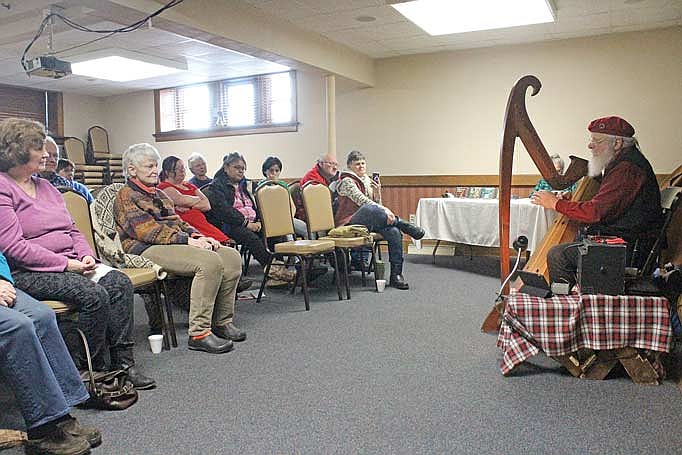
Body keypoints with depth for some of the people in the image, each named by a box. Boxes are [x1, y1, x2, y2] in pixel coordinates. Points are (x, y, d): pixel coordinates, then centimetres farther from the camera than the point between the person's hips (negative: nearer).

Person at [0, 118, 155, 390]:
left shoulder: (46, 187, 20)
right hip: (26, 272, -7)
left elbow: (72, 230, 19)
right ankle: (90, 370, -11)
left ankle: (122, 361, -13)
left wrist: (86, 255, -1)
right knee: (94, 295, -28)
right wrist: (65, 263, -18)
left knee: (119, 282, -17)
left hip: (69, 263, 8)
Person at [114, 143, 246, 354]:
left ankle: (222, 321, -5)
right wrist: (187, 240, -20)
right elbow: (147, 231, -14)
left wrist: (198, 236, 3)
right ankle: (198, 333, -29)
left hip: (175, 243, 9)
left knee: (231, 256, -9)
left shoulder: (159, 194, 27)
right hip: (148, 250, -9)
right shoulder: (126, 196, -1)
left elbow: (177, 222, 24)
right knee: (209, 261, -31)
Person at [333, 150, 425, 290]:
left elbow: (376, 203, 17)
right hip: (350, 223, -7)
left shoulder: (367, 180, 20)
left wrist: (377, 193, -4)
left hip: (368, 222, 7)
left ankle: (396, 275, -19)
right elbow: (362, 200, -19)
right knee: (368, 208, -39)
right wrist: (384, 210, -30)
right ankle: (406, 227, -23)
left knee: (394, 232, -22)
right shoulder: (347, 181, -4)